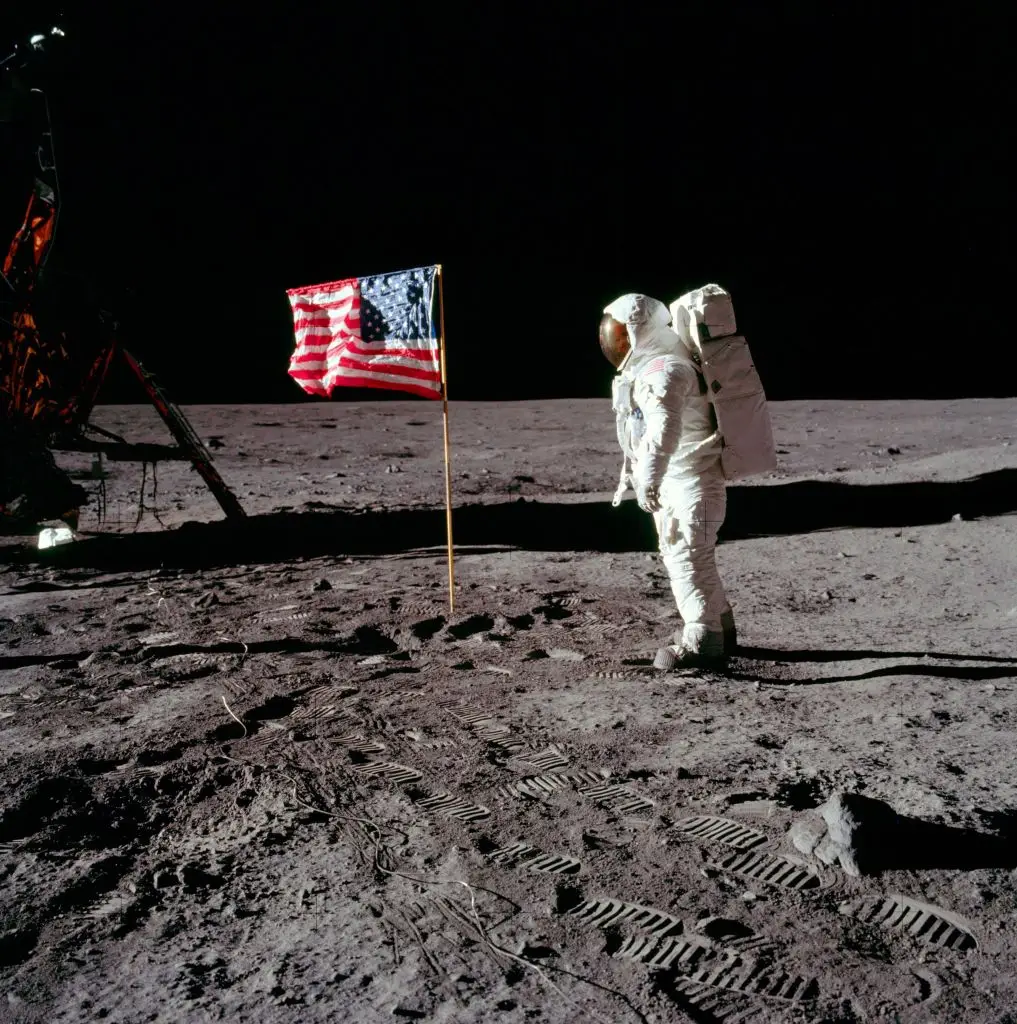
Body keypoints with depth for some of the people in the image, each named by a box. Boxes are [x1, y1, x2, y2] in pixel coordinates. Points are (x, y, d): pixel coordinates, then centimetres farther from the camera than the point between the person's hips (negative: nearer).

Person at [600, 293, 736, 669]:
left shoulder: (664, 370, -19)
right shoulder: (645, 367, 15)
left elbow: (664, 430, -35)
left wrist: (648, 480, -41)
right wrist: (629, 474, 31)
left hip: (689, 482, -11)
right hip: (673, 483, 11)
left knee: (688, 560, -7)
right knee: (680, 557, 18)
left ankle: (702, 644, 1)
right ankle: (720, 629, 31)